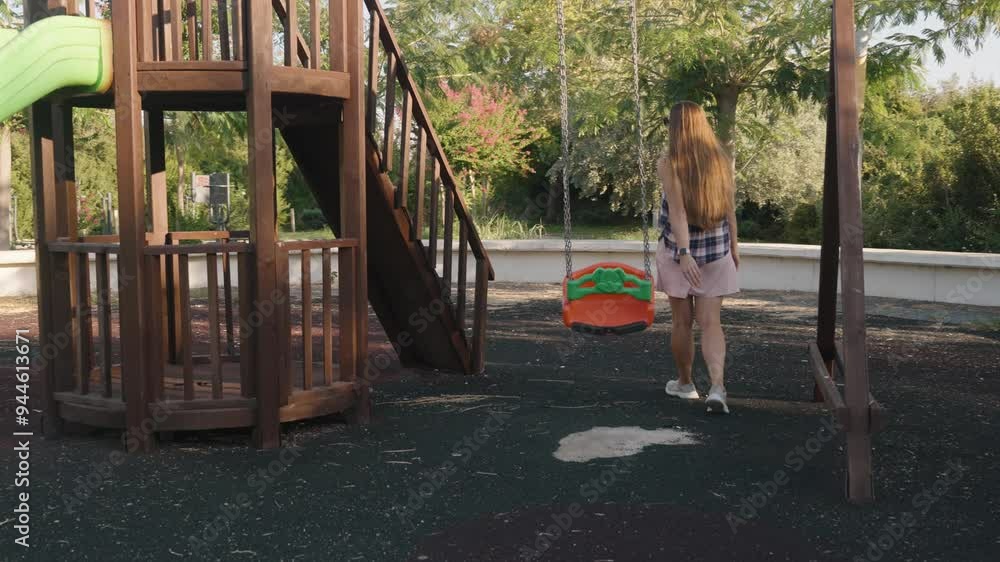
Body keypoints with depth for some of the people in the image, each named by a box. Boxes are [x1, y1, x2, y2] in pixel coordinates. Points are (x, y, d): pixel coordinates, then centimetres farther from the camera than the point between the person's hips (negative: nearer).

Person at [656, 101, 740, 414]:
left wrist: (684, 253, -21)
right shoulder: (722, 159, 3)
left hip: (677, 249, -3)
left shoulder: (669, 163, -9)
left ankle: (684, 383, 27)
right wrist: (734, 244, 18)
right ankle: (717, 387, -17)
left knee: (683, 322, 10)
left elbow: (677, 211, -17)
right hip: (716, 249, 3)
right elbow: (729, 207, 8)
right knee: (711, 322, 1)